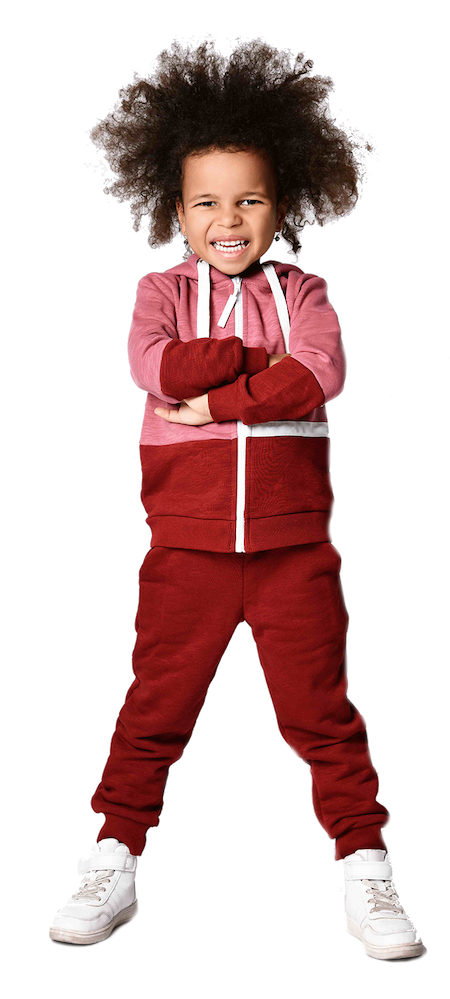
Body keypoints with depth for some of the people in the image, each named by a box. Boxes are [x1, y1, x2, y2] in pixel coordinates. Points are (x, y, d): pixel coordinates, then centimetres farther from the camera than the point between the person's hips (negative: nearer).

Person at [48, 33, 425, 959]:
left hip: (295, 542, 0)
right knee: (156, 708, 9)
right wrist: (263, 360, -12)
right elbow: (155, 365, -15)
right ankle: (114, 865, 24)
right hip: (188, 542, 0)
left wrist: (214, 400, -17)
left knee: (321, 709, 6)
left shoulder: (303, 292, 5)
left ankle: (367, 875, 16)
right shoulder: (162, 291, 5)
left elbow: (321, 375, -13)